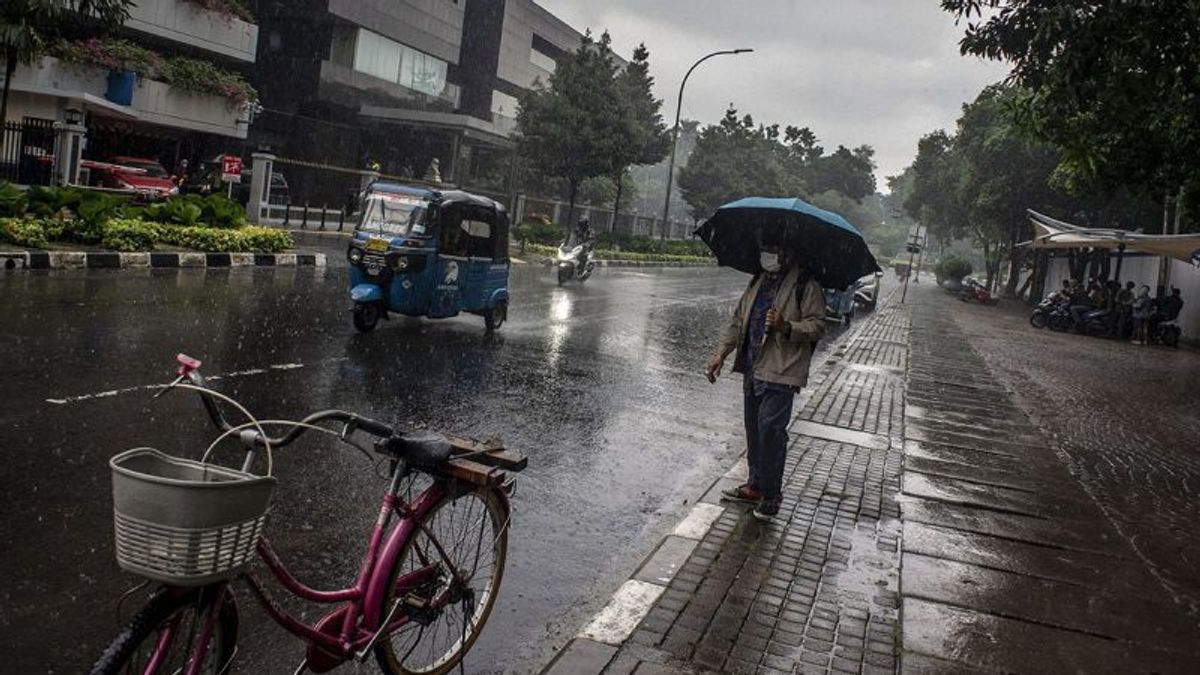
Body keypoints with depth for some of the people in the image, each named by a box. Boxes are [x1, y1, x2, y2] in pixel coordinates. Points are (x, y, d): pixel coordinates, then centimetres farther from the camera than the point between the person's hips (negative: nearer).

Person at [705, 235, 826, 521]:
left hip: (780, 371, -7)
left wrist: (786, 326, -28)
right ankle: (755, 486, 26)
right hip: (753, 368, 7)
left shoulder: (806, 286, -5)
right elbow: (738, 320, 21)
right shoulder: (758, 282, 17)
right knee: (753, 428, 13)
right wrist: (721, 353, 11)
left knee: (770, 428, -10)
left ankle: (770, 494, 2)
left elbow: (817, 326, -10)